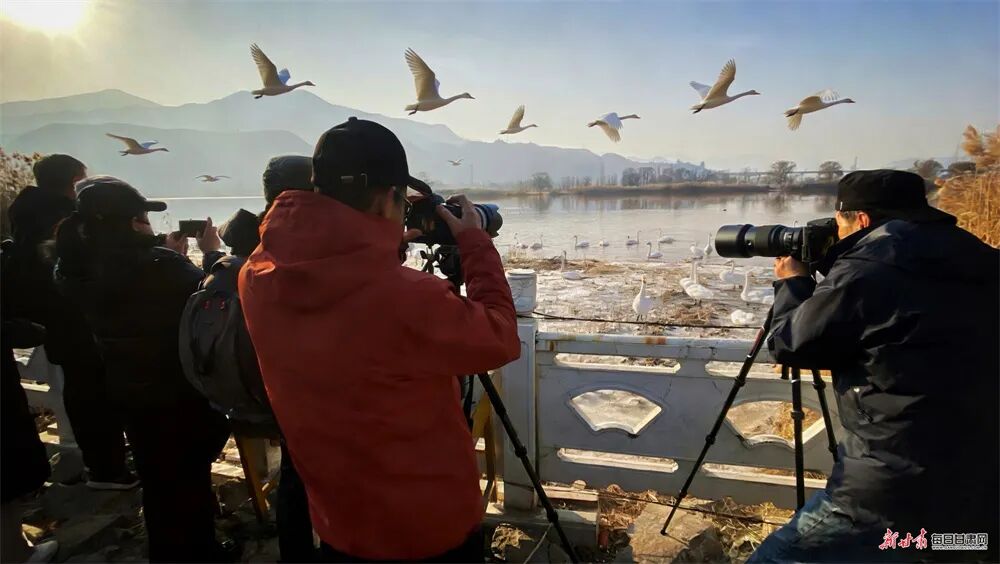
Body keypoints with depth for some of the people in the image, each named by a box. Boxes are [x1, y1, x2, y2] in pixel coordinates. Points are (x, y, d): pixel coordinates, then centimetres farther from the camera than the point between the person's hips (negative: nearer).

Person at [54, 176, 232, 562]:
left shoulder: (78, 270, -10)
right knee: (191, 481, 14)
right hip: (183, 394, -6)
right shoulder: (160, 265, -29)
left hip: (131, 395, 6)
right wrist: (212, 252, -3)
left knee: (157, 483, 24)